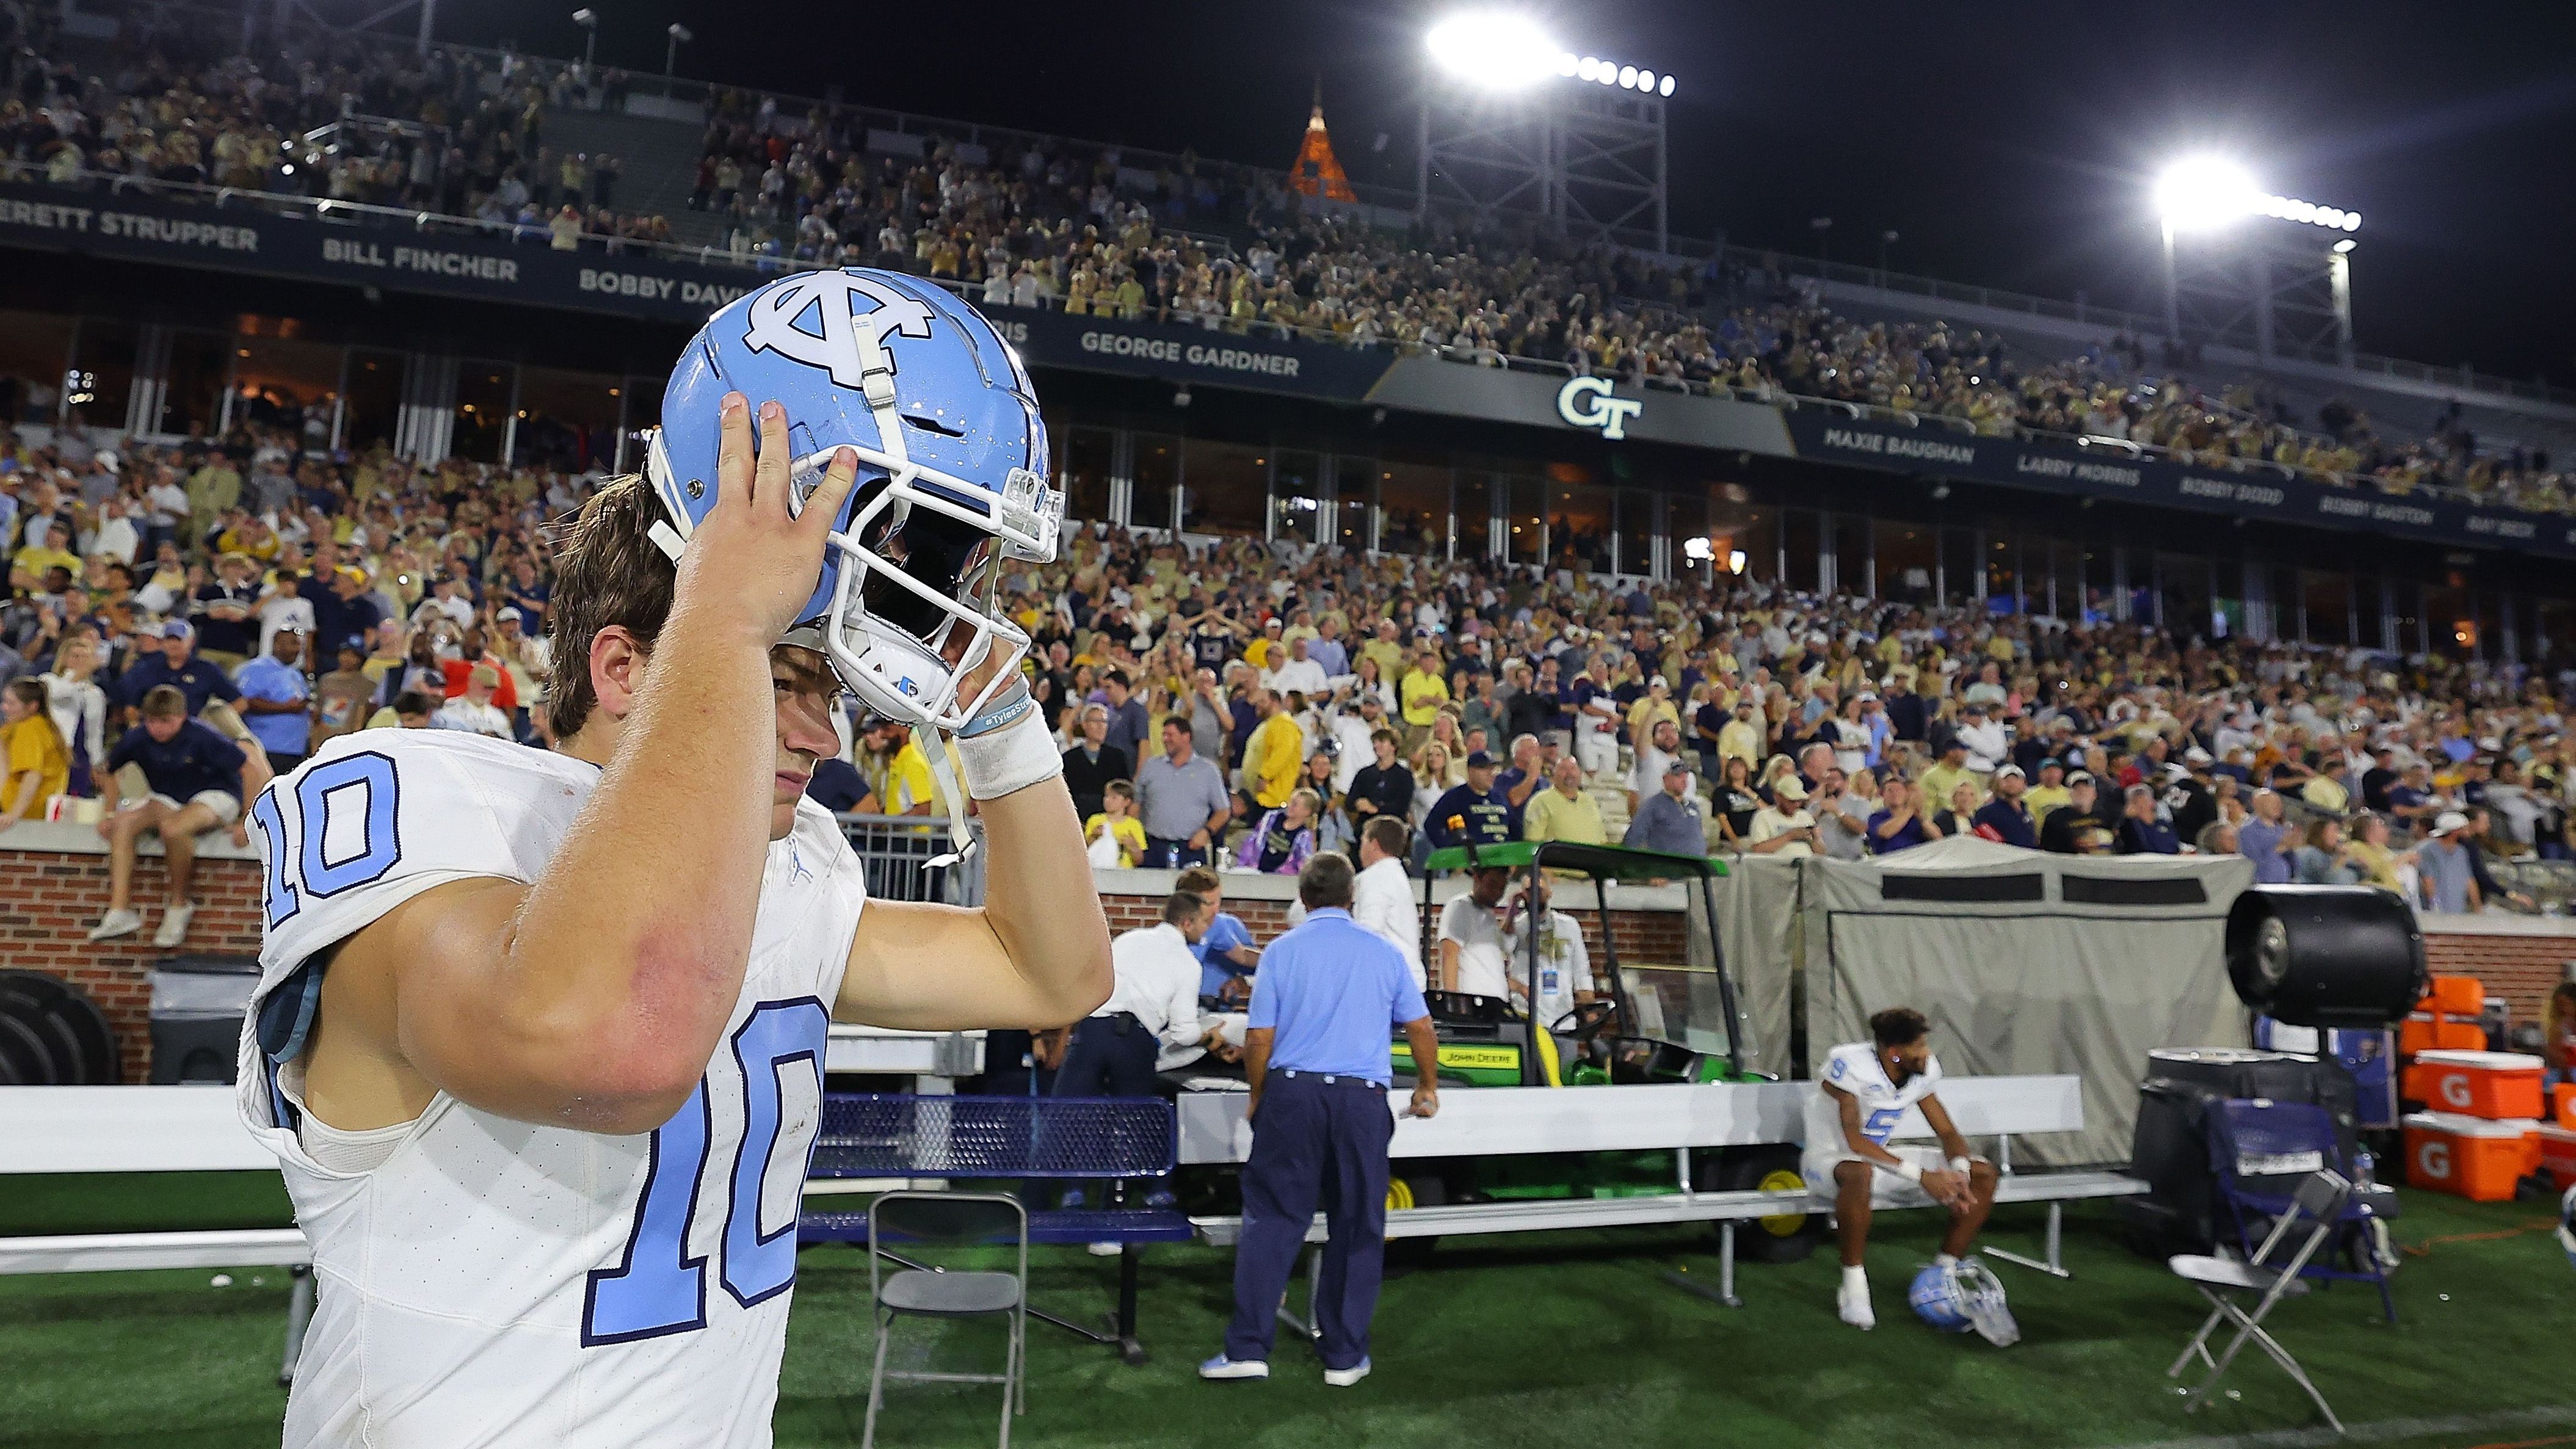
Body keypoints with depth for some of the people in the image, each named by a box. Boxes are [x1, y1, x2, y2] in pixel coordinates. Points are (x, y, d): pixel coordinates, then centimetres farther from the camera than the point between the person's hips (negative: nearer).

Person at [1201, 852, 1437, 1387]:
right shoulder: (1383, 952, 7)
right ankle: (1345, 1356, 17)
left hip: (1293, 1092, -1)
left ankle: (1248, 1349, 5)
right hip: (1362, 1098, 1)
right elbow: (1421, 1028, 10)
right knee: (1357, 1227, 10)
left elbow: (1259, 1038, -1)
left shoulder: (1283, 950, 2)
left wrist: (1257, 1098, 14)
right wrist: (1428, 1087, 26)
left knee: (1272, 1219, 5)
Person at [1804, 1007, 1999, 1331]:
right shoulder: (1850, 1065, -26)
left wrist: (1959, 1171, -20)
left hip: (1881, 1158, 7)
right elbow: (1854, 1141, -30)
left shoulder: (1923, 1070, -4)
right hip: (1828, 1161, -7)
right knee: (1860, 1173, -44)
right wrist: (1922, 1176, -33)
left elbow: (1948, 1132, 2)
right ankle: (1854, 1286, -26)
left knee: (1984, 1173, -4)